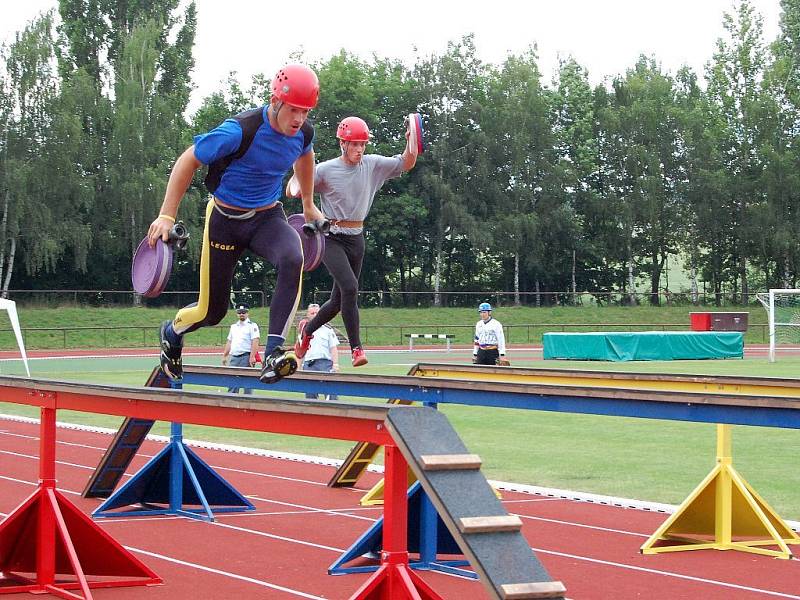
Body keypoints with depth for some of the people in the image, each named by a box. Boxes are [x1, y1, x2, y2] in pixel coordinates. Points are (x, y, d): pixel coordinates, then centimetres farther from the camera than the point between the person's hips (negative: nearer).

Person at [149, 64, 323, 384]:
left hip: (268, 217, 4)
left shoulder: (304, 132, -8)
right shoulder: (240, 130, -26)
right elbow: (188, 161, -15)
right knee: (212, 311, 3)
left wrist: (308, 205, 30)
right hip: (226, 219, -4)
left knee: (293, 260, -32)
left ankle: (273, 353, -32)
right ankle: (172, 332, 40)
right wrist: (166, 216, -17)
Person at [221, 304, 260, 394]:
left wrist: (252, 357, -22)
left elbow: (255, 342, -12)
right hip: (234, 357, 7)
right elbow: (229, 342, 23)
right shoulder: (234, 326, 19)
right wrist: (224, 356, 16)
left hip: (246, 357, -7)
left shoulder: (252, 326, -3)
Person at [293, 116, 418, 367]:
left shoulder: (372, 165, 2)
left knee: (339, 300, 11)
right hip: (331, 238, -5)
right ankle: (356, 348, -18)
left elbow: (406, 164, 4)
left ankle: (308, 329, 38)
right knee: (350, 287, -24)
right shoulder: (325, 170, -8)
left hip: (356, 239, 5)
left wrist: (411, 142, -15)